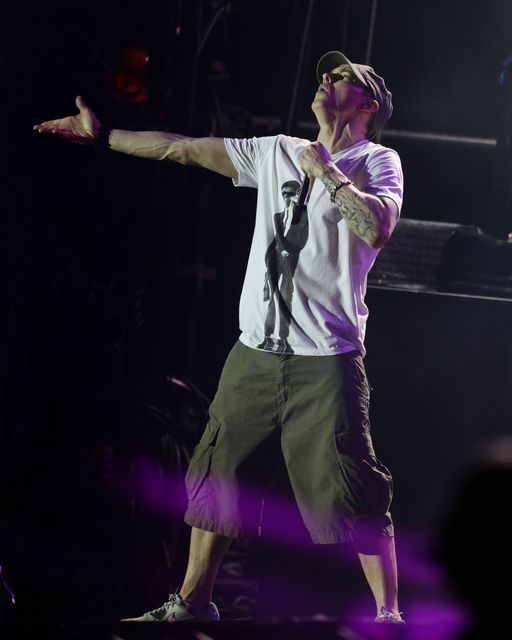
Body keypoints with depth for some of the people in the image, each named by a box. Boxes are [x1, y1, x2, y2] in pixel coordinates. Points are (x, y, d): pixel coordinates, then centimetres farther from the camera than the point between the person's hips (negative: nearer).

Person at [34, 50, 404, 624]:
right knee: (218, 480, 10)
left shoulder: (376, 162, 1)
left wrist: (327, 172, -10)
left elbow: (377, 228, -19)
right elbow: (185, 149, 20)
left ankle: (388, 614, -4)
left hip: (325, 362, -6)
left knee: (352, 494, -10)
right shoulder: (278, 153, 16)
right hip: (254, 355, 6)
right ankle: (191, 604, 20)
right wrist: (102, 135, 21)